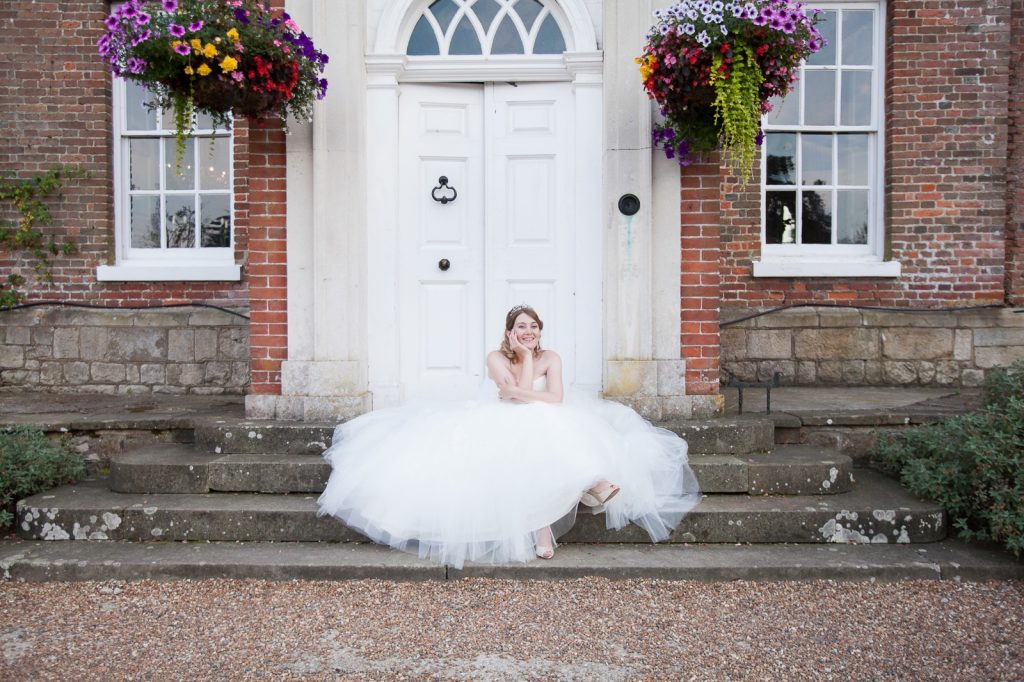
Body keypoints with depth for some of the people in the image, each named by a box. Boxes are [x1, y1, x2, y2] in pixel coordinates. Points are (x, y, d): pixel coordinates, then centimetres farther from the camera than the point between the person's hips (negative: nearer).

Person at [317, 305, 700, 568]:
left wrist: (515, 395, -16)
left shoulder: (550, 358, 1)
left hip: (543, 431, 2)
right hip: (500, 431, -2)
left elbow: (556, 400, -13)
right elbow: (517, 391, -16)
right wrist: (526, 358, -10)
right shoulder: (496, 358, -3)